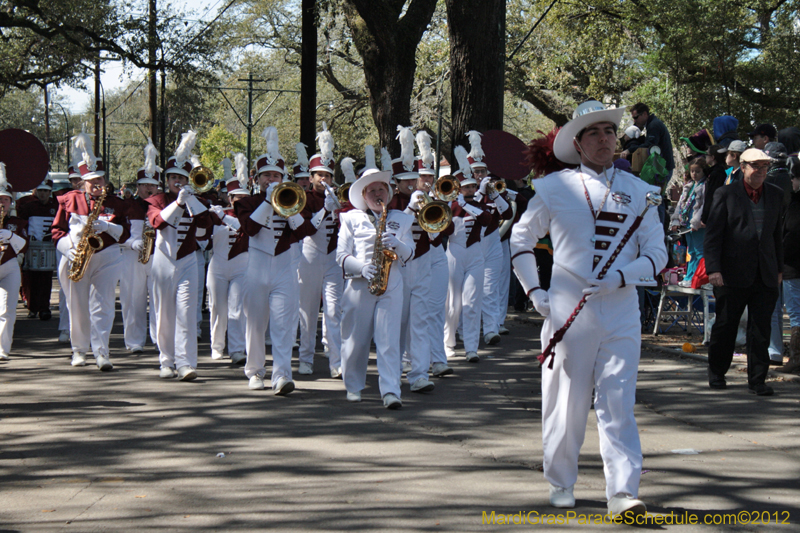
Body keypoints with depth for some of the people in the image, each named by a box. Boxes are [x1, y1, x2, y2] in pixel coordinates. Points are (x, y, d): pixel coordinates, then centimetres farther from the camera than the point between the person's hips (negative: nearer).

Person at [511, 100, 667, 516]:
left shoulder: (638, 191, 8)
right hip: (568, 309, -1)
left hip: (621, 310, 1)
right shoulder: (554, 188, 4)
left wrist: (620, 277, -12)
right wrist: (535, 291, 6)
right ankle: (561, 484, 22)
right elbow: (521, 238, 15)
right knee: (565, 402, 6)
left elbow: (657, 253, 6)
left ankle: (623, 490, -6)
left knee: (618, 402, -5)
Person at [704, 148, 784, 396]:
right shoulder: (726, 194, -1)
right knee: (725, 326, 7)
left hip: (765, 275, 3)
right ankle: (716, 373, 24)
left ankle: (757, 380, 6)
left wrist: (779, 268, 15)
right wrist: (713, 269, -12)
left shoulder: (775, 195, 12)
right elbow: (713, 234, -4)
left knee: (761, 329, 0)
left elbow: (777, 234, 18)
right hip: (733, 274, -3)